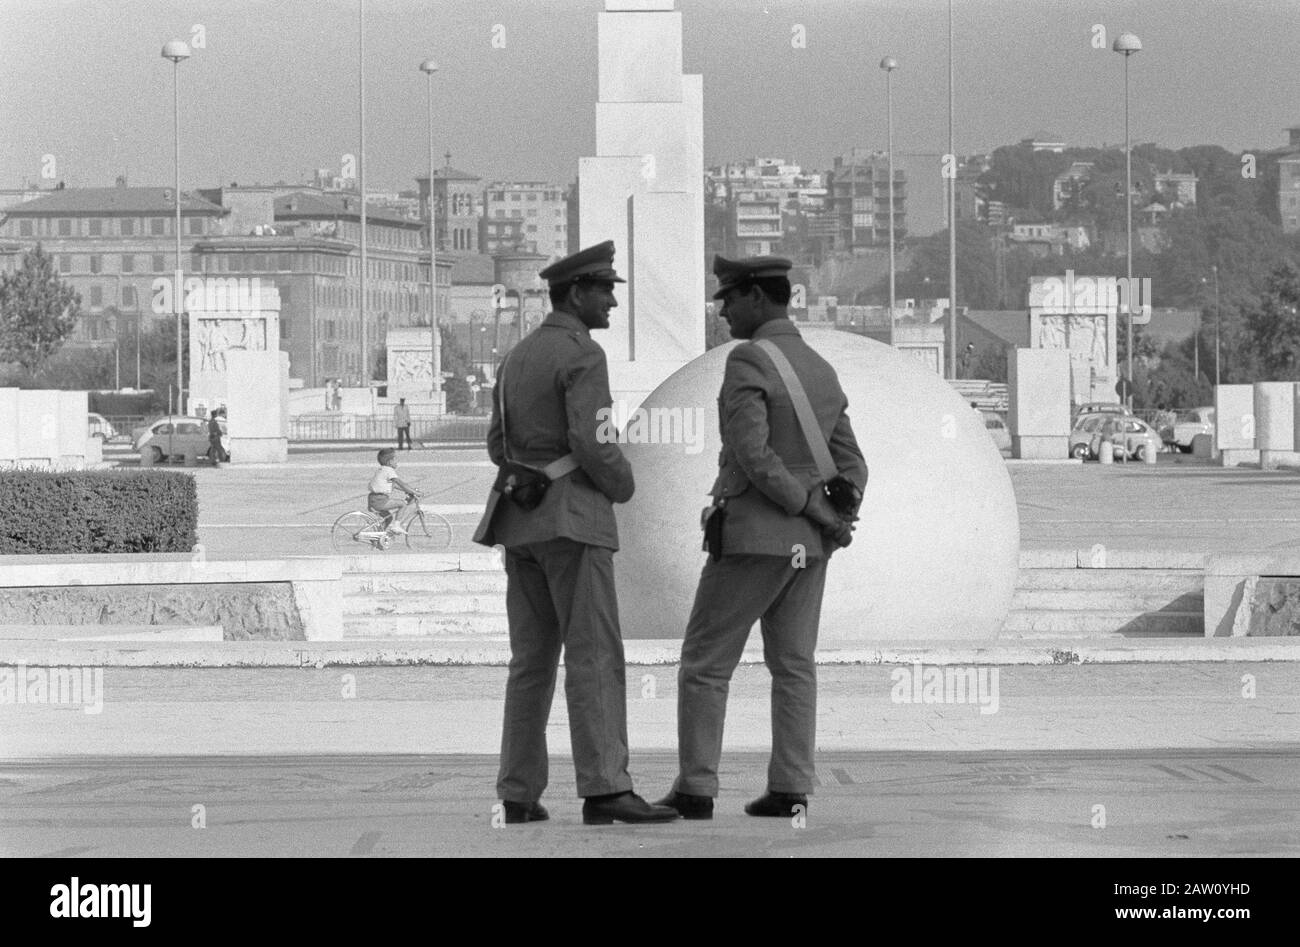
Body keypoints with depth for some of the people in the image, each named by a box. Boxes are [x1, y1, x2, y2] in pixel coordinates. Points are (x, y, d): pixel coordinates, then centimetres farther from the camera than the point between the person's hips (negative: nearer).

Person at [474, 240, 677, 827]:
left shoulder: (518, 358, 16)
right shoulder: (584, 355, -11)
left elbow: (500, 447, 17)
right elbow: (589, 442, -20)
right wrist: (623, 485, -2)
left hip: (521, 520, 8)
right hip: (573, 518, -8)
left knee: (532, 660, 10)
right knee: (594, 657, -11)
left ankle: (519, 795, 7)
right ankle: (603, 790, -19)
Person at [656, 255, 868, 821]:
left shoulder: (746, 362, -15)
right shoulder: (823, 373, 12)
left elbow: (751, 454, -22)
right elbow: (849, 469, 9)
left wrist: (813, 511, -14)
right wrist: (837, 525, -6)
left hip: (749, 538, -7)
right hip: (805, 546, 7)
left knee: (705, 664, 0)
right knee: (792, 667, 7)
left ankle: (696, 791, -3)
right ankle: (789, 790, 0)